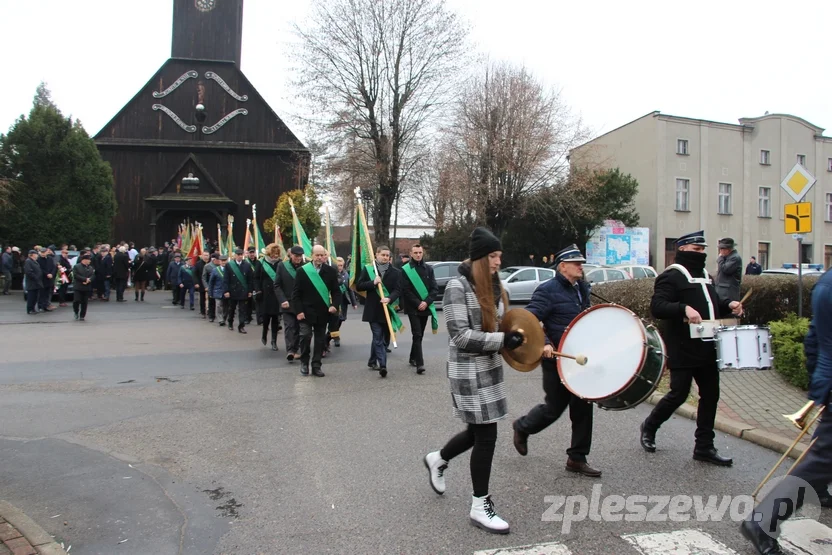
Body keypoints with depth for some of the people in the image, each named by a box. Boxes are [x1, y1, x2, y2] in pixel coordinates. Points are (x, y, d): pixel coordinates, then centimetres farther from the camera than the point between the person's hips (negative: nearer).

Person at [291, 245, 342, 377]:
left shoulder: (331, 271, 1)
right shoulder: (303, 270, -4)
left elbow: (336, 291, 5)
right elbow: (296, 293, -3)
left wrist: (334, 305, -12)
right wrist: (298, 311, -10)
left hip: (323, 313, 2)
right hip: (306, 312, -2)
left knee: (320, 339, 6)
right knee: (305, 336, -6)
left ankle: (316, 366, 16)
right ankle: (304, 362, 16)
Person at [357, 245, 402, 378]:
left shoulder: (396, 272, 5)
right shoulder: (368, 269, 4)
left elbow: (398, 290, -3)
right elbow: (358, 286, 1)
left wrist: (389, 299, -22)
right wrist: (373, 283, -14)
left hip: (387, 309, 3)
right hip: (373, 310, -2)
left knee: (384, 338, 13)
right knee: (378, 338, -9)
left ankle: (372, 361, 32)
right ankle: (382, 365, -16)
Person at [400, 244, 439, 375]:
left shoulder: (428, 269, 8)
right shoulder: (405, 269, -3)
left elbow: (435, 289, 4)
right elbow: (405, 290, -8)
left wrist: (426, 302, -11)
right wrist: (418, 304, -14)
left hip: (425, 307, 4)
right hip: (413, 308, -4)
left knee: (420, 335, 13)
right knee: (417, 335, -12)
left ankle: (413, 358, 29)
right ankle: (419, 363, -15)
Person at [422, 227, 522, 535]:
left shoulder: (493, 285, 8)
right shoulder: (457, 286, -17)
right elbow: (461, 336, -22)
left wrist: (514, 336, 0)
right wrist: (503, 340, -26)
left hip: (490, 367, 8)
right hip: (468, 371, -8)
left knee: (478, 431, 17)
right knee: (486, 435, -3)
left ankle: (437, 460, 44)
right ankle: (480, 507, 13)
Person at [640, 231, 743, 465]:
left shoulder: (704, 275, 18)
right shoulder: (671, 276, -10)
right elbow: (657, 306, -21)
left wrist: (728, 305, 9)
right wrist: (684, 309, -35)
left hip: (706, 348, 8)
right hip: (683, 350, -8)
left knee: (710, 394, 8)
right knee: (679, 394, -4)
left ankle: (704, 447, 18)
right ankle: (649, 427, 21)